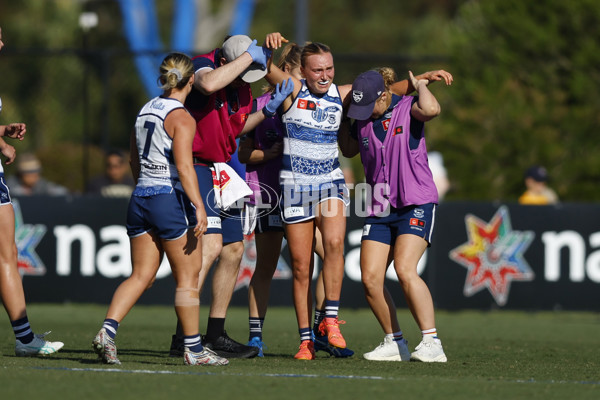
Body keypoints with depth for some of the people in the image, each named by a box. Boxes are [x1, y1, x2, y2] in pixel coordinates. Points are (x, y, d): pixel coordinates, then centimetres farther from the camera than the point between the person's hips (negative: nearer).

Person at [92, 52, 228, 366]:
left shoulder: (146, 110, 12)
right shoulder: (181, 117, -11)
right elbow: (183, 166, -20)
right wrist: (199, 206, -21)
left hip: (141, 198, 7)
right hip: (172, 199, -7)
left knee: (141, 275, 7)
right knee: (187, 278, 4)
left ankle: (107, 331, -11)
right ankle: (193, 349, 10)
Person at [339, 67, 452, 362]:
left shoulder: (408, 108, -6)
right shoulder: (362, 120, 9)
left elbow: (431, 109, -30)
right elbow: (349, 150, 28)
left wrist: (419, 83, -12)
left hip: (416, 204, -6)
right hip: (379, 209, 6)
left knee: (404, 270, -22)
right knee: (370, 279, -5)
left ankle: (432, 344, -18)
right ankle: (394, 343, 10)